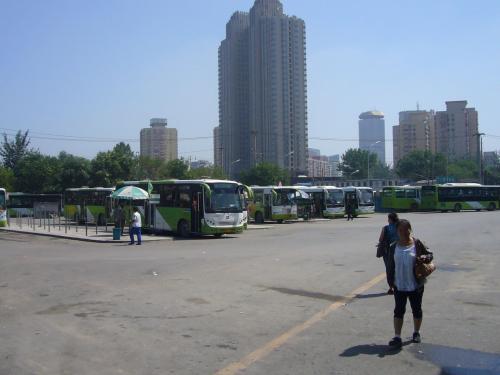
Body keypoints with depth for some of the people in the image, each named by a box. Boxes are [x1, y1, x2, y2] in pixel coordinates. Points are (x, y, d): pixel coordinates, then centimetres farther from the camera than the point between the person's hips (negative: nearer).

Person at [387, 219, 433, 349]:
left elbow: (430, 254, 3)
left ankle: (416, 333, 33)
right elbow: (390, 265, 6)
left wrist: (425, 257, -20)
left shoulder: (417, 244, -6)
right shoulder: (394, 247, 2)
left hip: (415, 285, -1)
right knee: (398, 311, 0)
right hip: (399, 286, 1)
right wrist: (391, 281, 1)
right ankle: (397, 338, 1)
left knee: (417, 310, 14)